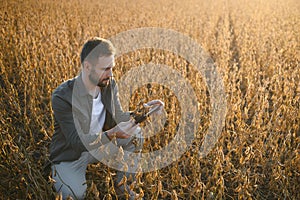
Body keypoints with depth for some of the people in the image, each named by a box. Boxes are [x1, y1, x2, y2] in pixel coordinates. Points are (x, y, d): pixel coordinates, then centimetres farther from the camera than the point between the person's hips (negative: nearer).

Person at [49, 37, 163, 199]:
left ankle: (121, 185, 6)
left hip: (100, 145, 6)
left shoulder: (110, 84, -9)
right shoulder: (62, 96, -28)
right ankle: (58, 177, 8)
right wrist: (111, 134, -44)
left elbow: (119, 117, 0)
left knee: (136, 133, -10)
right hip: (70, 156, -5)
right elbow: (77, 141, -30)